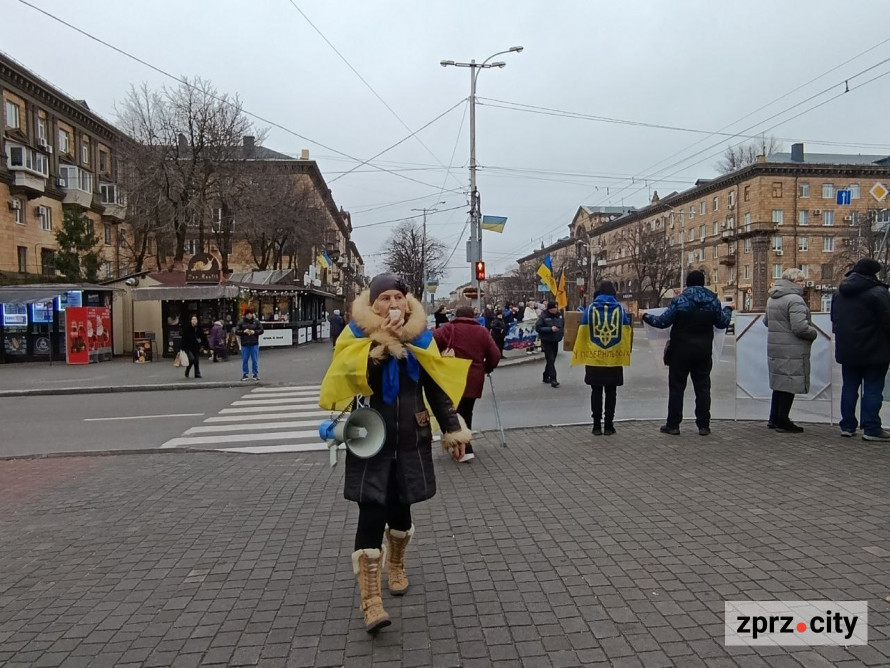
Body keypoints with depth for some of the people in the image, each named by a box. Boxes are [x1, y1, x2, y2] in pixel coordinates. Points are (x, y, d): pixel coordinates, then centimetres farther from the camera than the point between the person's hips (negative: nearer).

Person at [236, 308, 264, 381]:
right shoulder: (241, 323, 2)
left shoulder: (256, 322, 3)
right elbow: (236, 331, 2)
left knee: (255, 360, 3)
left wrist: (254, 332, -13)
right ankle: (244, 374, 14)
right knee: (244, 360, 5)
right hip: (244, 344, 0)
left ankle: (256, 374, 11)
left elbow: (261, 330, 3)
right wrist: (243, 331, -14)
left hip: (254, 344, 0)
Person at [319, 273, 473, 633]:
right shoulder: (358, 337, -7)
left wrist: (452, 429, 4)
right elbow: (353, 381, -22)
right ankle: (371, 601, -3)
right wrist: (379, 346, -28)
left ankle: (395, 564, 42)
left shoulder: (420, 337, 1)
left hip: (410, 439, 3)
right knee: (372, 512, -9)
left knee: (400, 506, 13)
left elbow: (437, 387, 5)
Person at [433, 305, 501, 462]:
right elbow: (495, 355, 7)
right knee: (466, 413, 19)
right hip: (474, 380, 4)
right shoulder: (482, 331, 10)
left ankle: (465, 450, -7)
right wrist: (486, 369, 23)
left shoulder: (449, 329, -1)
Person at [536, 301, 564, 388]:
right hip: (547, 342, -6)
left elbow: (563, 325, 21)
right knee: (550, 359, -13)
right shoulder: (543, 316, -12)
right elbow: (537, 328, -17)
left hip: (556, 341, 6)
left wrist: (563, 328, -2)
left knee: (552, 360, 14)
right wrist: (550, 329, -23)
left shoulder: (559, 315, 4)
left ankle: (546, 377, 29)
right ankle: (553, 380, -14)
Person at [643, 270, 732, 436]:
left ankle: (673, 425, 6)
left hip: (681, 350, -3)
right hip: (703, 350, 3)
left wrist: (646, 317, 5)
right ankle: (703, 425, 11)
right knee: (702, 387, 10)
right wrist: (728, 310, 29)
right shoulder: (713, 300, -1)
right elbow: (722, 323, 8)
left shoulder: (679, 300, -12)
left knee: (676, 387, 4)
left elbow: (663, 321, -11)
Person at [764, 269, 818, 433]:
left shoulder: (772, 298, 12)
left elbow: (766, 321, 23)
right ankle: (783, 422, 8)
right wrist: (814, 333, -6)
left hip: (775, 348, 9)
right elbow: (800, 327, -23)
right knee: (789, 386, 1)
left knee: (779, 384, 18)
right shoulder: (795, 299, -17)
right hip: (792, 351, -9)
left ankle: (774, 419, 26)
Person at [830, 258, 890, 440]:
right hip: (873, 351, -6)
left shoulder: (839, 293, 10)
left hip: (847, 350, 6)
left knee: (849, 388, 12)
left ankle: (847, 426, 14)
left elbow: (834, 321, 17)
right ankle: (871, 429, 0)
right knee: (873, 389, 0)